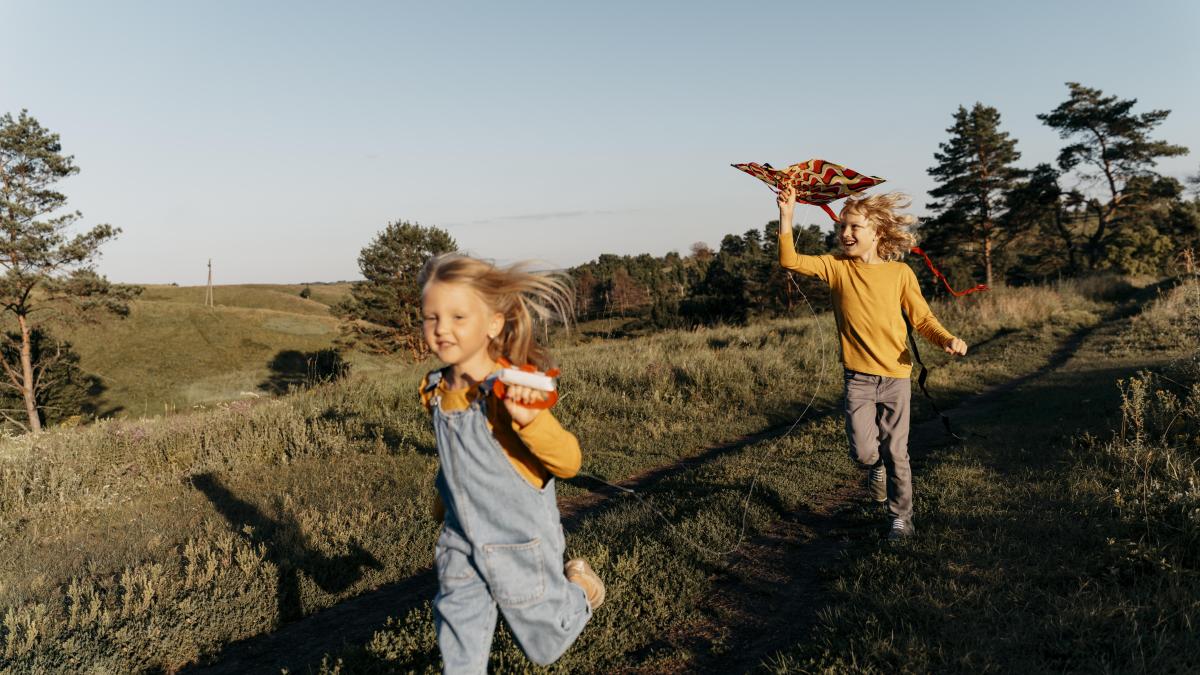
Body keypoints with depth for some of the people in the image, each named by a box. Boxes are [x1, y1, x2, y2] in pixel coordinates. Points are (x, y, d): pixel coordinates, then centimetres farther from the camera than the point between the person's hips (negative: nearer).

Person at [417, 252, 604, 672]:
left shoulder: (509, 393, -25)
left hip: (520, 544, -5)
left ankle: (578, 589, 42)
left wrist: (528, 420, -47)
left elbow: (568, 462, -29)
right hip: (461, 542, 6)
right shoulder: (436, 392, -3)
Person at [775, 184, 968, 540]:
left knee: (895, 453, 6)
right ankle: (877, 465, 30)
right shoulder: (836, 267, 0)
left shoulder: (900, 273, -1)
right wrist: (787, 215, -21)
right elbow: (790, 260, -11)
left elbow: (923, 319, 2)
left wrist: (947, 339, -18)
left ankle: (901, 518, 25)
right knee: (863, 451, -8)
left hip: (896, 377, 0)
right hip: (858, 378, 0)